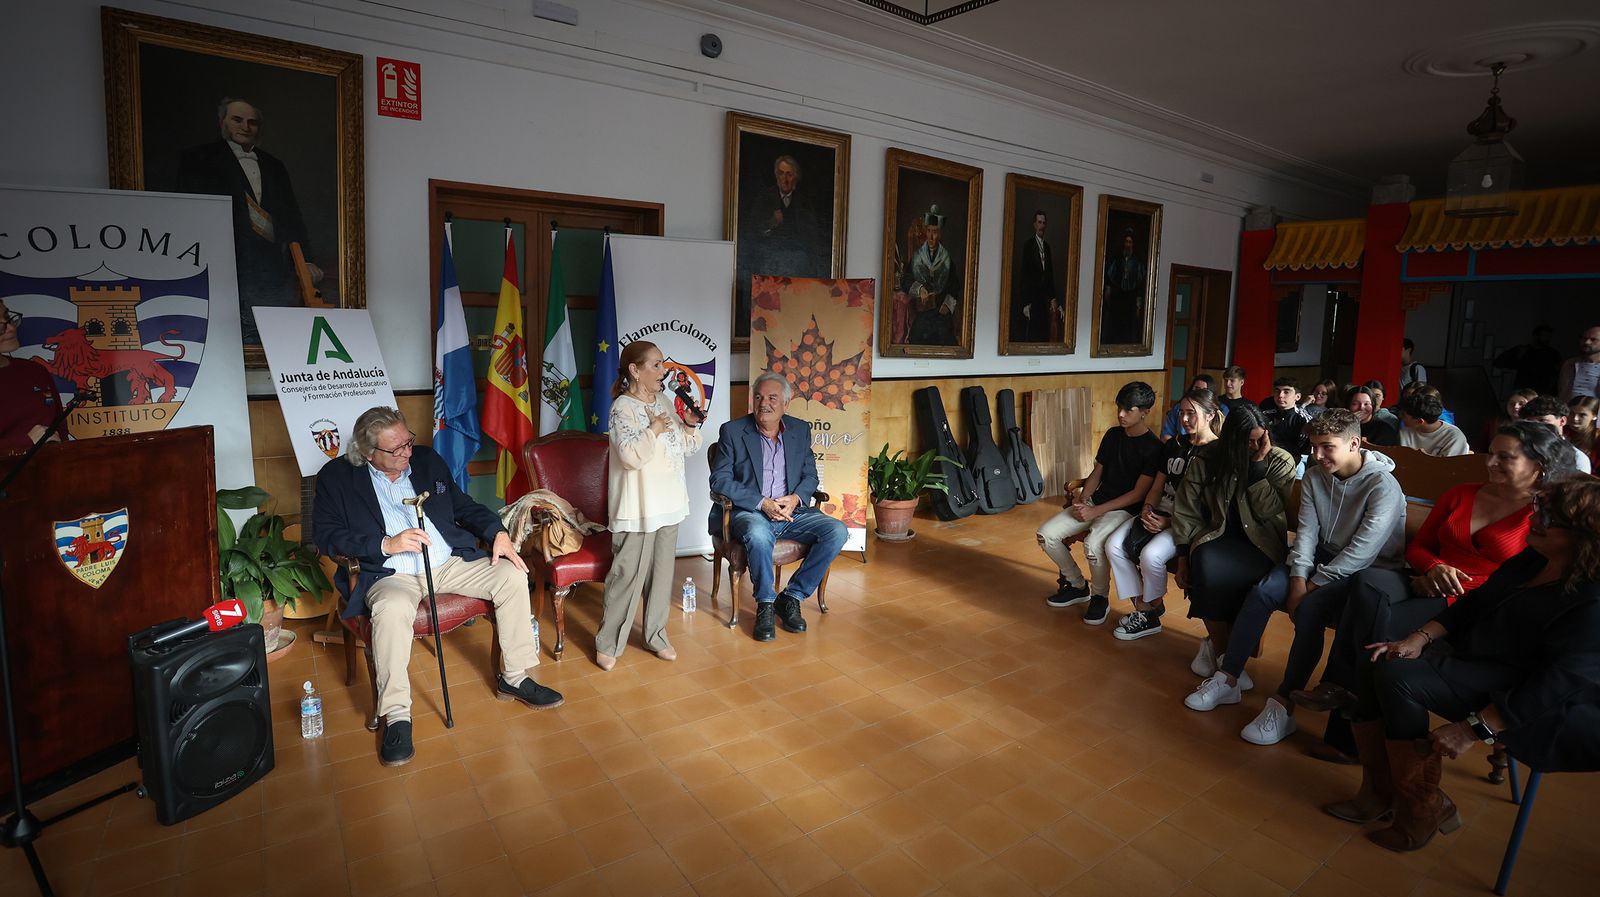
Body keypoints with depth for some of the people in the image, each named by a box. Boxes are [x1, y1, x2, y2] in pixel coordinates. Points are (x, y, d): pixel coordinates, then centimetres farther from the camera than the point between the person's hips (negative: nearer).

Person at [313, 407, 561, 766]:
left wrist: (498, 533, -2)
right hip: (391, 575, -4)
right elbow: (326, 534, -7)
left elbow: (464, 506, 16)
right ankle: (396, 716, -22)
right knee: (392, 610, -38)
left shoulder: (426, 459, 11)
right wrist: (386, 545, -20)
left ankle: (514, 678, 1)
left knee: (512, 575, -14)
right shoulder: (337, 476, 0)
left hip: (450, 563, 5)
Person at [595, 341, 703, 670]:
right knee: (629, 574, -1)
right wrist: (654, 429, -19)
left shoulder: (665, 400, 9)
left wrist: (690, 425, -3)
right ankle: (608, 643, 14)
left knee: (662, 571, 14)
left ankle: (656, 635, 28)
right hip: (637, 506, -7)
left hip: (668, 502, 7)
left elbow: (687, 448, 14)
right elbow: (632, 456, -23)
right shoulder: (623, 407, -12)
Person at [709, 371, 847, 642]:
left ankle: (791, 597, -6)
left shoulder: (800, 429, 9)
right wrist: (762, 503, -17)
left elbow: (810, 475, 12)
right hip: (749, 512, -4)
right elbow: (720, 480, -7)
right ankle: (765, 604, -12)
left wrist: (795, 499, -11)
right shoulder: (732, 431, -2)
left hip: (792, 511, 4)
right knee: (758, 535, -38)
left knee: (837, 531, -19)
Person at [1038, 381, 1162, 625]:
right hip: (1095, 502, 7)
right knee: (1046, 535, -12)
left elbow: (1138, 493, -15)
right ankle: (1077, 585, 10)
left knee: (1093, 543, -36)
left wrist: (1096, 511, -19)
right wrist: (1082, 497, -4)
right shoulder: (1112, 435, 8)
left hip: (1125, 510, -6)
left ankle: (1100, 597, -7)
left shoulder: (1153, 448, -11)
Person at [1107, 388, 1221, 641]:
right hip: (1159, 513, 7)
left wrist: (1169, 522, -18)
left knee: (1151, 554, -31)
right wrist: (1147, 510, -5)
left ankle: (1153, 612, -4)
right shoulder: (1174, 445, 13)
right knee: (1114, 545, -15)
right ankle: (1142, 609, -6)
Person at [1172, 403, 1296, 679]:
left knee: (1243, 577, -35)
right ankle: (1224, 654, -15)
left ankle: (1215, 645, -9)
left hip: (1260, 542, 0)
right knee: (1208, 567, -35)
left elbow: (1268, 510, -13)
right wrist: (1183, 558, -4)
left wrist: (1258, 464, -17)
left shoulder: (1280, 461, 0)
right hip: (1218, 535, 1)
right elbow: (1186, 511, 2)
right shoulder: (1205, 459, 0)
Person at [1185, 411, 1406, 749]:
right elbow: (1306, 531, -4)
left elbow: (1363, 550, -25)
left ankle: (1283, 707, -26)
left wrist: (1313, 586, -24)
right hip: (1325, 562, 6)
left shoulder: (1382, 485, -19)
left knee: (1310, 608, -32)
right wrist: (1298, 580, -17)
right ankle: (1227, 680, -12)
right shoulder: (1314, 477, 2)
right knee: (1262, 590, -18)